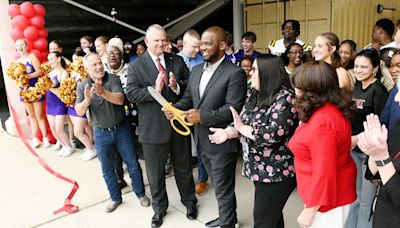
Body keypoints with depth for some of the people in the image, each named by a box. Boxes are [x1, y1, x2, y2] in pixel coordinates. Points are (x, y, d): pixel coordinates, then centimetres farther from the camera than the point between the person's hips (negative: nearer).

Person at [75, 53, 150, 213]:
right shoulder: (82, 86, -5)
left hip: (121, 129, -1)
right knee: (107, 169, 14)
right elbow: (79, 112, -15)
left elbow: (120, 99, -27)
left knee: (133, 164, 9)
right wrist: (86, 100, -37)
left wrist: (103, 93, -44)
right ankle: (115, 197, 35)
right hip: (101, 133, 2)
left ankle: (140, 193, 30)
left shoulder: (113, 79, -11)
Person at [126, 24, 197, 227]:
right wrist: (154, 90, -26)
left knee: (183, 167, 18)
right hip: (153, 128, -1)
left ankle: (189, 201, 42)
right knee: (155, 172, 15)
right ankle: (159, 208, 38)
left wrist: (177, 86, -20)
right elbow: (131, 94, -13)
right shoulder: (135, 66, -3)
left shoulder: (177, 61, 4)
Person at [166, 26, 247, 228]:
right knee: (218, 185, 24)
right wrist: (174, 108, -10)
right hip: (203, 141, 8)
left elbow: (233, 108, -22)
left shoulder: (234, 73, -15)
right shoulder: (196, 70, 9)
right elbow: (188, 98, 11)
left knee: (223, 189, 9)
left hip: (222, 142, -7)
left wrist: (202, 117, -27)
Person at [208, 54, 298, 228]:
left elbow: (275, 134, -30)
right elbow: (244, 121, 9)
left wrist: (242, 129, -21)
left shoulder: (285, 97, -19)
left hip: (277, 171, -8)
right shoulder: (256, 94, 7)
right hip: (261, 167, 8)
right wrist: (229, 132, -11)